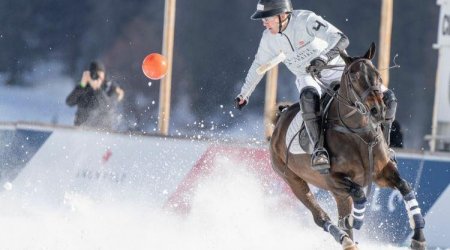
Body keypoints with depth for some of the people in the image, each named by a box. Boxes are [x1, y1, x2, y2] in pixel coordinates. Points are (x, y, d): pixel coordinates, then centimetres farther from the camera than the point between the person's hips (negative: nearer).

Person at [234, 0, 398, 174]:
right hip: (307, 77, 2)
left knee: (387, 98, -18)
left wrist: (323, 58, -53)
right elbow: (258, 65, 13)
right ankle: (319, 148, -42)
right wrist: (244, 94, 23)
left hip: (337, 71, -2)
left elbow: (341, 40, -35)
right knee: (309, 96, -39)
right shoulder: (269, 38, -8)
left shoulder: (305, 20, -25)